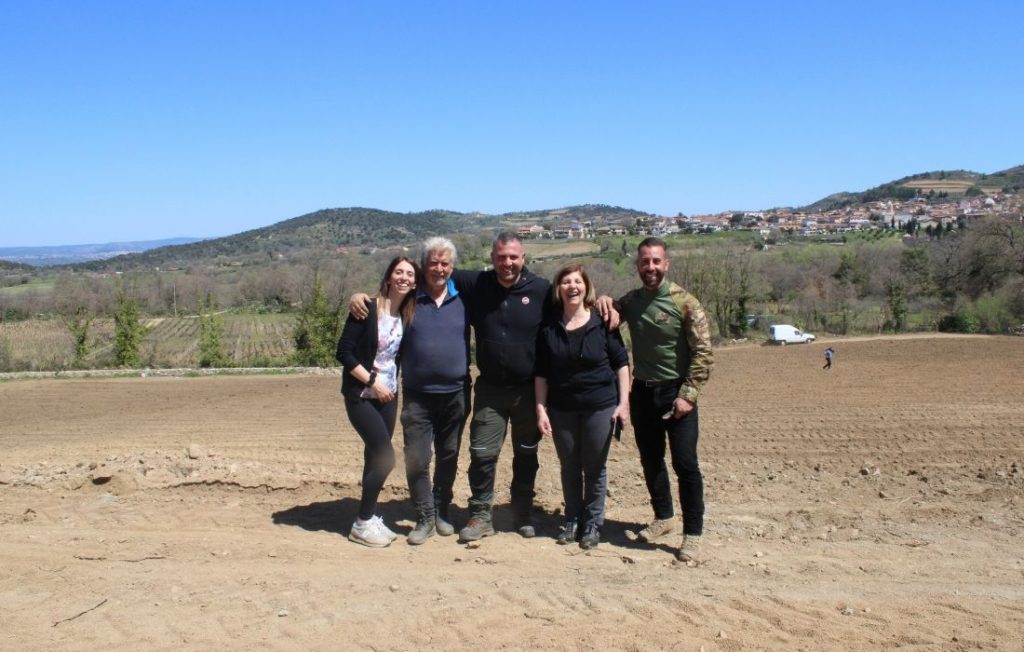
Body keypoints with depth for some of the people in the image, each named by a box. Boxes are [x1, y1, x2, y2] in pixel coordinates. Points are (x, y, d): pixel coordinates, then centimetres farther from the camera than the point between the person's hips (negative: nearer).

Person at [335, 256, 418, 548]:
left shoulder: (407, 315, 4)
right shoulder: (367, 309, -14)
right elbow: (344, 352, -16)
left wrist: (390, 385, 0)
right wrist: (372, 381, -16)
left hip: (387, 396, 6)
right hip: (361, 396, -6)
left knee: (375, 457, 9)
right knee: (385, 457, -11)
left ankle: (369, 517, 21)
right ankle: (362, 523, 3)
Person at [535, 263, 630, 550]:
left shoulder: (602, 323, -6)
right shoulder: (548, 328, -2)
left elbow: (621, 363, -1)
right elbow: (541, 373, 2)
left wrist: (624, 402, -6)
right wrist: (541, 409, -3)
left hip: (600, 407, -2)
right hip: (562, 409, 2)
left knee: (595, 468, 7)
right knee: (569, 467, 13)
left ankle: (593, 523, 22)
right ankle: (572, 520, 28)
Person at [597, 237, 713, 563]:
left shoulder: (684, 302, -11)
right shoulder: (631, 301, 4)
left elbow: (703, 353, -12)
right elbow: (611, 311, 24)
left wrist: (688, 395, -17)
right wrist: (604, 300, -1)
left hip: (675, 392, -5)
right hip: (642, 391, 5)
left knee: (685, 463, -6)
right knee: (651, 460, 14)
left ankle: (693, 533, 5)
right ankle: (663, 518, 32)